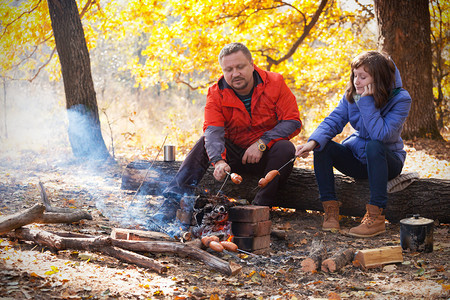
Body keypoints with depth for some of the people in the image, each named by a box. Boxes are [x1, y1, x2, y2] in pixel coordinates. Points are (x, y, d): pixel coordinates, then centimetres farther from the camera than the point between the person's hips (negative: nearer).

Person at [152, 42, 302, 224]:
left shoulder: (275, 83, -9)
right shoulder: (216, 94, -7)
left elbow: (293, 122, -13)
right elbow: (213, 131, -22)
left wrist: (262, 143, -24)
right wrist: (218, 160, -42)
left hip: (266, 155, -1)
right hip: (234, 153, 1)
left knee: (285, 148, -30)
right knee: (205, 143, -22)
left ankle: (260, 207, -30)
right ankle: (172, 202, -30)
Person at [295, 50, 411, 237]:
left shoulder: (400, 99, -19)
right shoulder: (352, 94, -3)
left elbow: (381, 135, -31)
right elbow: (334, 120, -12)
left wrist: (367, 101, -32)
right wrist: (313, 142, -30)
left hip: (387, 160, -4)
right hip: (356, 158, 5)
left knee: (374, 146, -38)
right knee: (322, 146, -19)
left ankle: (376, 217, -36)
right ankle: (330, 210, -17)